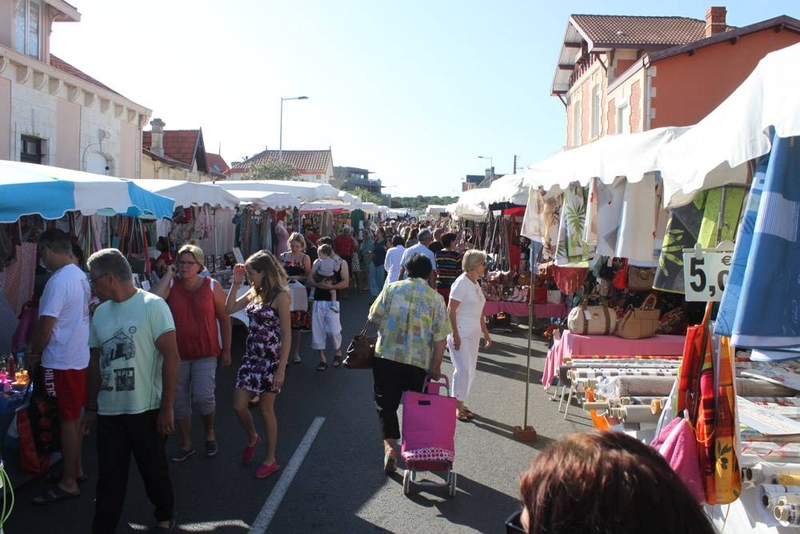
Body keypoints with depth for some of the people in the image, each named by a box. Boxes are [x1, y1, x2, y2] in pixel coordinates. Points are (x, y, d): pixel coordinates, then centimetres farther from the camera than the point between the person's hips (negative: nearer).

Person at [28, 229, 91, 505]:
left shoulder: (58, 281, -21)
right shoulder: (81, 276, 6)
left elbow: (46, 326, -19)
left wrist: (35, 351, -2)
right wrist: (41, 347, 13)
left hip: (61, 362, -8)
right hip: (79, 356, 9)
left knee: (67, 421, 0)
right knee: (74, 417, 18)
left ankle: (68, 483, 10)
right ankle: (76, 469, 31)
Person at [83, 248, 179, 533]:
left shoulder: (152, 306, -10)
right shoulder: (101, 312, 8)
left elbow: (171, 357, -13)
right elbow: (95, 363, 15)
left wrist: (167, 408, -15)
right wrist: (91, 408, 15)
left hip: (146, 410, -4)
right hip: (109, 412, 4)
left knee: (155, 472, 12)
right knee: (109, 479, 8)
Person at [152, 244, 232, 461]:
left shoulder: (212, 286, -3)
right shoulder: (171, 284, -1)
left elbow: (224, 319, 3)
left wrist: (226, 350, 3)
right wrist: (168, 274, -14)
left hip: (205, 353, -2)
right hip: (178, 353, 2)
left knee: (203, 397, -12)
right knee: (180, 400, 10)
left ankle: (209, 433, 19)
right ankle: (186, 444, 28)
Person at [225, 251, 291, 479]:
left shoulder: (280, 296, -15)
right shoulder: (254, 293, 6)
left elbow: (286, 335, -16)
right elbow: (229, 309, 9)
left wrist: (281, 369, -18)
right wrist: (236, 282, 1)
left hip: (271, 359, -6)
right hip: (251, 357, 7)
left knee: (265, 409, 4)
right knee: (239, 406, 8)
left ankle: (271, 460, 21)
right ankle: (252, 438, 39)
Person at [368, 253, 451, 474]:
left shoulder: (392, 288, 2)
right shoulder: (436, 298, 1)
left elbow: (375, 317, 4)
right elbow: (440, 337, -3)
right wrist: (436, 366, 3)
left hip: (386, 355, 0)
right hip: (419, 361, 1)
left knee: (386, 404, 8)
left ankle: (389, 447, -6)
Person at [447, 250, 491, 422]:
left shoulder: (475, 283, 13)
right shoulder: (461, 283, -13)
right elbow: (451, 310, -17)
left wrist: (486, 333, 20)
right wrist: (455, 335, -21)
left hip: (473, 334, 9)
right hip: (461, 333, -9)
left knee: (470, 369, 9)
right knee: (463, 368, -9)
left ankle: (461, 402, 19)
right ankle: (458, 406, 1)